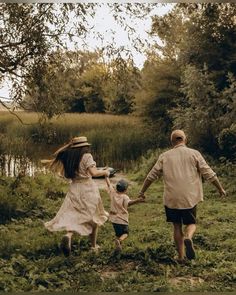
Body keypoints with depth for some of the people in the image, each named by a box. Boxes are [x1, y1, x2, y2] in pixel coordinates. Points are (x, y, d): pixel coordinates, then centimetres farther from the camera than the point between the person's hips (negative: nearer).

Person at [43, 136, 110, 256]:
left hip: (74, 189, 4)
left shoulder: (68, 157, 6)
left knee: (73, 216, 2)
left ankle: (68, 235, -30)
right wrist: (104, 172, 0)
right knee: (92, 217, 12)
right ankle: (93, 245, 22)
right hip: (87, 188, -4)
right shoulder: (86, 156, -10)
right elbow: (93, 172, -19)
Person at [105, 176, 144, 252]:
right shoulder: (124, 197, -18)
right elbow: (129, 202, -39)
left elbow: (109, 184, 11)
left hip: (113, 218, 5)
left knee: (118, 234, 20)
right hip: (122, 219, -5)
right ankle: (119, 240, -21)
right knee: (125, 233, 9)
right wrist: (138, 200, -54)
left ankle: (117, 242, 0)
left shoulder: (113, 193, -3)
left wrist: (106, 176, 27)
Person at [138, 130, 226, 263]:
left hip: (171, 199, 1)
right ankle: (188, 238, -18)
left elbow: (151, 176, 8)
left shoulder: (164, 156, 4)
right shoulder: (194, 154, 0)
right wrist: (221, 189, 11)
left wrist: (142, 192, 19)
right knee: (191, 223, 14)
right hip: (190, 198, -1)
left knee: (177, 226, 14)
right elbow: (209, 174, 0)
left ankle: (181, 256, 16)